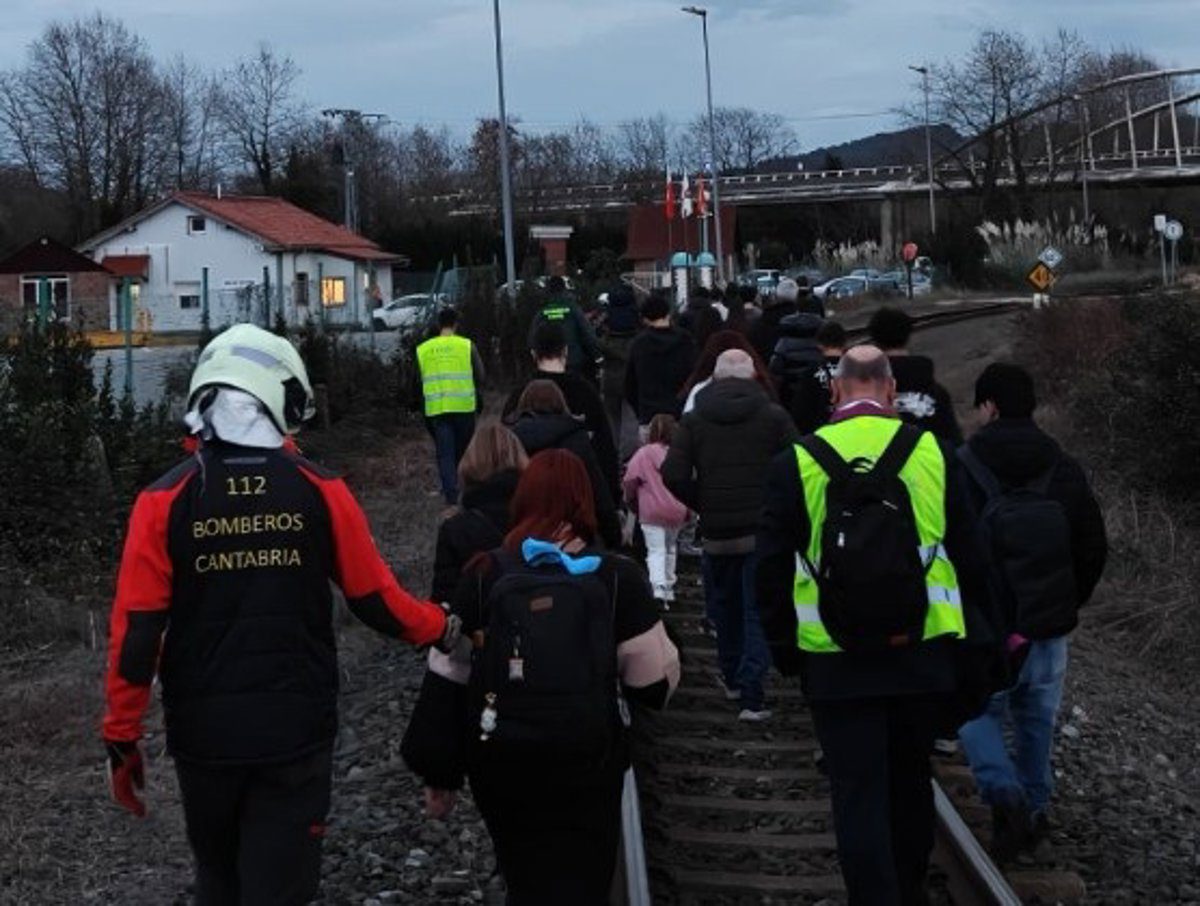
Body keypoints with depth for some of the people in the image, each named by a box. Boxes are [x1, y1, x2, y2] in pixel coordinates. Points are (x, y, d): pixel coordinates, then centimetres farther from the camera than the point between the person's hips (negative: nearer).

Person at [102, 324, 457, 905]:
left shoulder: (165, 500, -8)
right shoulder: (321, 490, -7)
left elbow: (136, 632, -9)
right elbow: (375, 600, 0)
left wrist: (122, 737, 1)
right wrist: (439, 628, 19)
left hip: (202, 733, 1)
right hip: (297, 731, -1)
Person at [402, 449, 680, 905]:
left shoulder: (484, 576, -2)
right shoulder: (617, 578, -7)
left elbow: (448, 680, -1)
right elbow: (656, 684, -4)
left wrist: (440, 773, 6)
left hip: (497, 768, 2)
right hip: (584, 772, -2)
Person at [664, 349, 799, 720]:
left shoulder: (694, 420, 2)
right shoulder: (774, 416, -2)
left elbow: (673, 475, -8)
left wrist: (702, 505, 6)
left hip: (716, 532, 2)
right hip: (764, 531, -2)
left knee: (724, 606, 20)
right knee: (758, 610, 1)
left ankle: (731, 676, 35)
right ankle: (751, 693, -9)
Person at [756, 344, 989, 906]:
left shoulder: (796, 464, -6)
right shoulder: (932, 454, -3)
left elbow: (772, 569, -2)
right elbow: (968, 557, 3)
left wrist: (784, 649, 10)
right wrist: (966, 638, 14)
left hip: (837, 664, -2)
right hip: (923, 655, 3)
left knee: (858, 796, 3)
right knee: (910, 782, 20)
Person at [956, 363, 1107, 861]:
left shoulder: (960, 469, -11)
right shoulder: (1065, 471, 1)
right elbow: (1094, 548, 7)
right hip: (1048, 629, 3)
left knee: (978, 711, 11)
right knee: (1036, 719, 17)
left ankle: (1004, 793, -10)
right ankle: (1033, 810, 24)